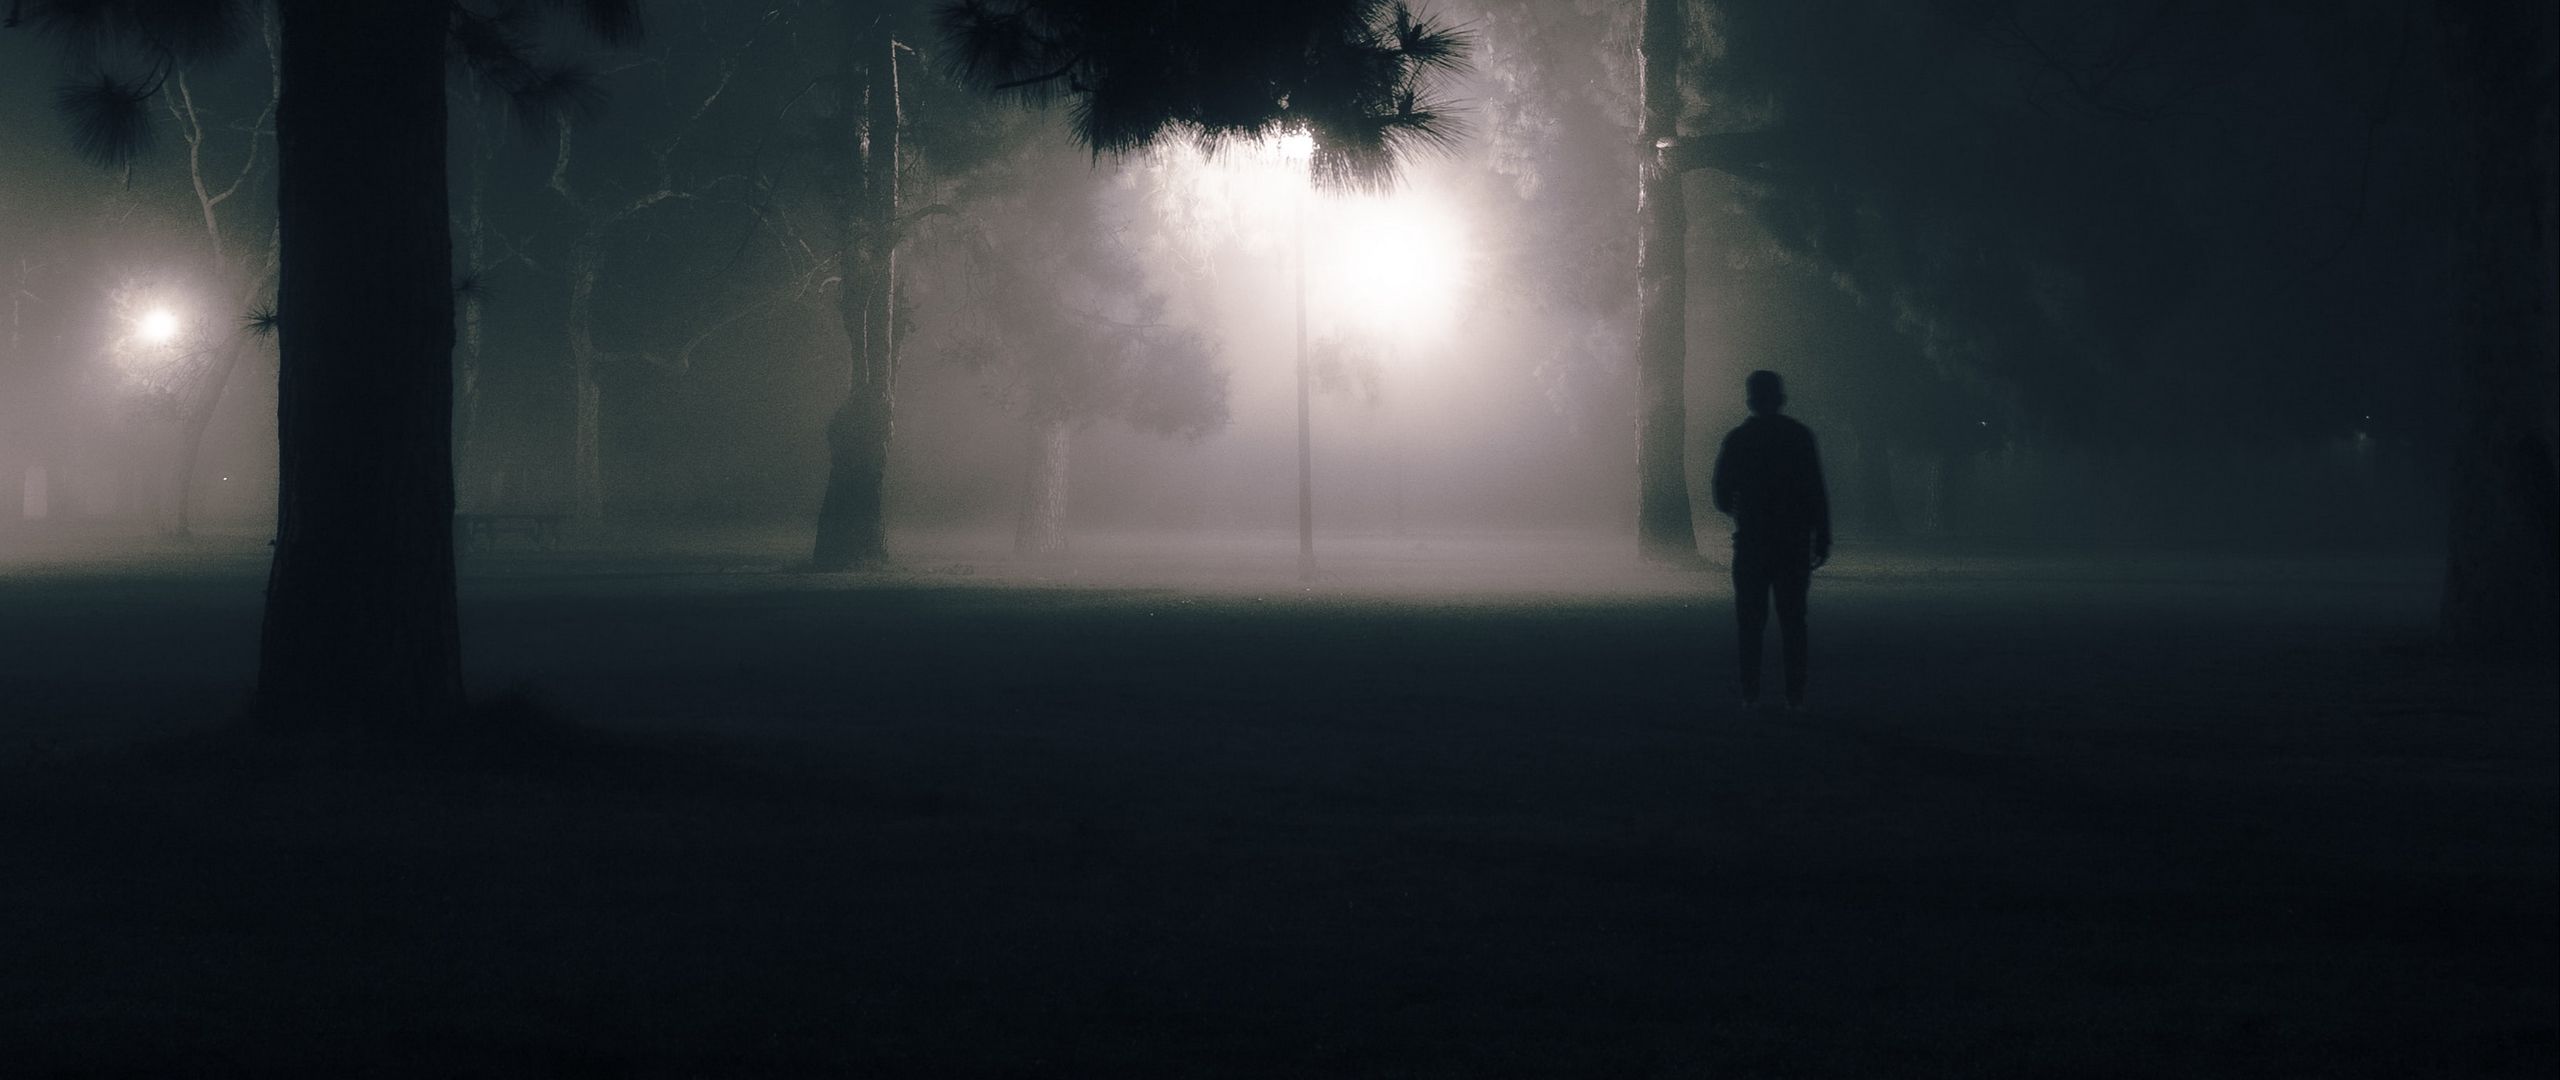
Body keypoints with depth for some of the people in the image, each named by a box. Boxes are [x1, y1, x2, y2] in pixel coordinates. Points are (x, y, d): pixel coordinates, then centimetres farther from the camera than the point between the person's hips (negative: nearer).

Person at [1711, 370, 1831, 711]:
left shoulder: (1737, 439, 0)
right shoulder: (1800, 436, -2)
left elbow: (1722, 497, 4)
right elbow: (1817, 494, -4)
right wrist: (1822, 539, 1)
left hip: (1752, 541, 0)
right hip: (1794, 542, 0)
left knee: (1751, 620, 5)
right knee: (1792, 619, 4)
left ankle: (1751, 693, 0)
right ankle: (1795, 695, -1)